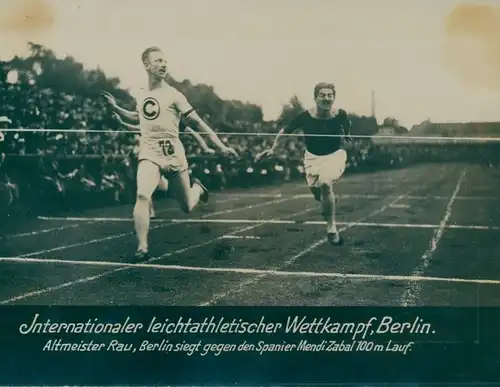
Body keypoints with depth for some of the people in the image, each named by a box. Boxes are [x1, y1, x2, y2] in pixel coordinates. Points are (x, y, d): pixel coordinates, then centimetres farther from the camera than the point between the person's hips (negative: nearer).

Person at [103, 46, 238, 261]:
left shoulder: (173, 95, -3)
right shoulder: (141, 96, 9)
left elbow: (197, 123, -2)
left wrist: (221, 147, -6)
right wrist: (116, 108, 22)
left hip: (172, 154, -2)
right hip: (148, 154, 2)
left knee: (187, 207, 7)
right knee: (142, 196, -25)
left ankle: (197, 188, 43)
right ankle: (142, 248, -18)